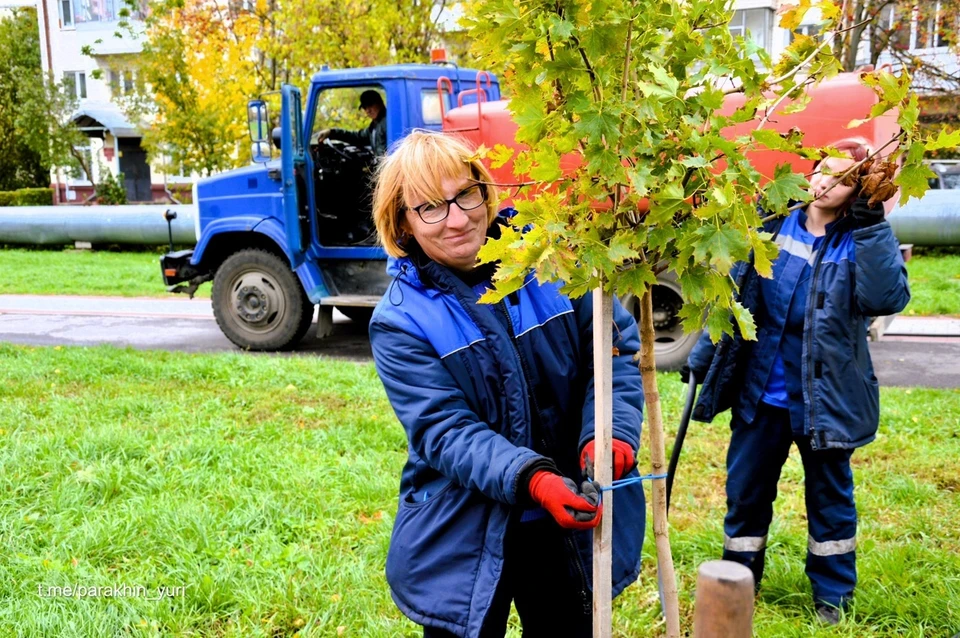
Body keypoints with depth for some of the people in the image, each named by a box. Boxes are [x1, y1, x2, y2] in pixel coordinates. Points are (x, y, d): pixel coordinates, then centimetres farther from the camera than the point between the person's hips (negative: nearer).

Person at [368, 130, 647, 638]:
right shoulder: (399, 322, -11)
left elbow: (614, 347, -5)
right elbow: (444, 429, -18)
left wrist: (609, 432, -23)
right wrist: (532, 480, -33)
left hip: (576, 518, 2)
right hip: (464, 537, -2)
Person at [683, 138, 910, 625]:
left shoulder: (863, 240, -7)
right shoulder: (773, 224, 0)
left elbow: (886, 298, -26)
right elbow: (732, 291, 4)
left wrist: (871, 227, -28)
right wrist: (703, 357, 3)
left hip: (824, 397, -2)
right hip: (759, 391, 2)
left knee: (829, 493, 15)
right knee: (745, 488, 12)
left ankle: (832, 591, 35)